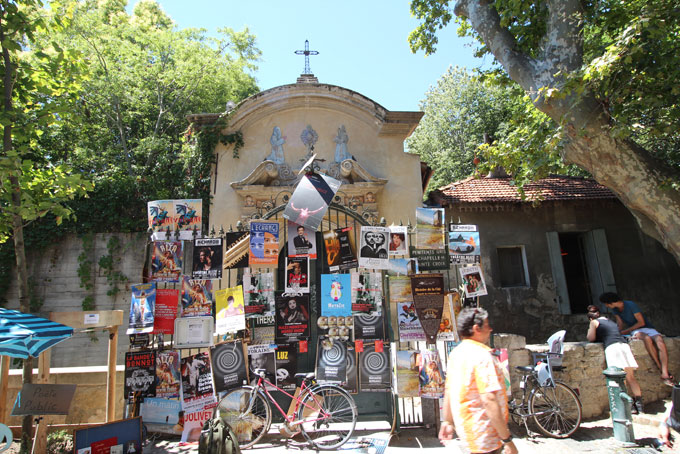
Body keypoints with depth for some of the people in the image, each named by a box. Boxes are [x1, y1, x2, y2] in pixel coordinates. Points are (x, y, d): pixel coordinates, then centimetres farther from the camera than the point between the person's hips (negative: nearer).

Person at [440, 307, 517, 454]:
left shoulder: (456, 353, 5)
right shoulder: (481, 355, -22)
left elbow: (449, 391, 11)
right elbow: (489, 401, -27)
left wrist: (448, 421, 19)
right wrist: (508, 440, -21)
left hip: (465, 429, 9)